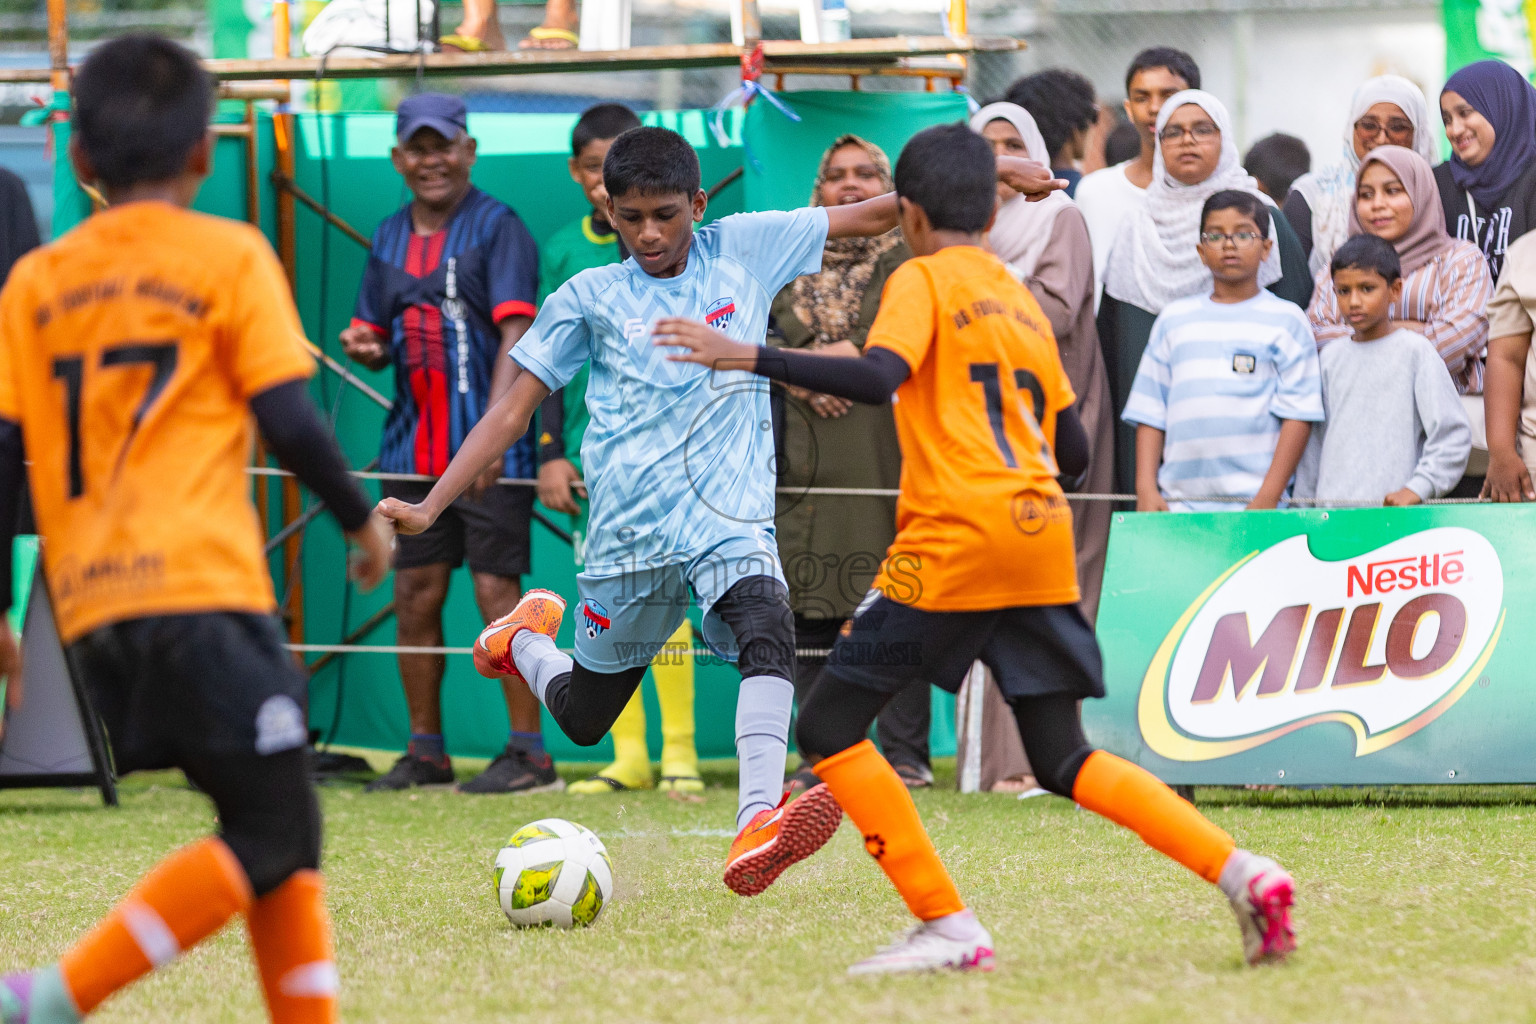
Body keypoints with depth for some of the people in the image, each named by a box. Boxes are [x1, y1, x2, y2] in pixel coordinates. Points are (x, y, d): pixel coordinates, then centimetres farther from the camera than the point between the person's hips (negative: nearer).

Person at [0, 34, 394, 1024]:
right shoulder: (229, 256, 2)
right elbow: (290, 420, -5)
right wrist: (363, 518, 11)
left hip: (92, 609, 6)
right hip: (201, 588, -6)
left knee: (282, 830, 14)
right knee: (273, 834, -3)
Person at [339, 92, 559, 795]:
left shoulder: (497, 228, -5)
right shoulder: (389, 238, 14)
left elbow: (515, 334, -14)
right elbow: (378, 338, 22)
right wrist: (366, 347, -4)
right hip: (412, 443, 6)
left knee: (497, 592, -8)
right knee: (414, 596, 7)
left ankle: (529, 754, -3)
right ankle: (425, 754, 16)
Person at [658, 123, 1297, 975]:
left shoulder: (924, 280, 0)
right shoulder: (1022, 301, 21)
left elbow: (877, 377, -19)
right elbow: (1074, 449, 21)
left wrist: (748, 358, -20)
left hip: (953, 542, -7)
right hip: (1043, 539, 7)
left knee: (830, 722, 1)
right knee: (1064, 760, 11)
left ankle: (948, 927, -6)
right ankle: (1242, 873, -5)